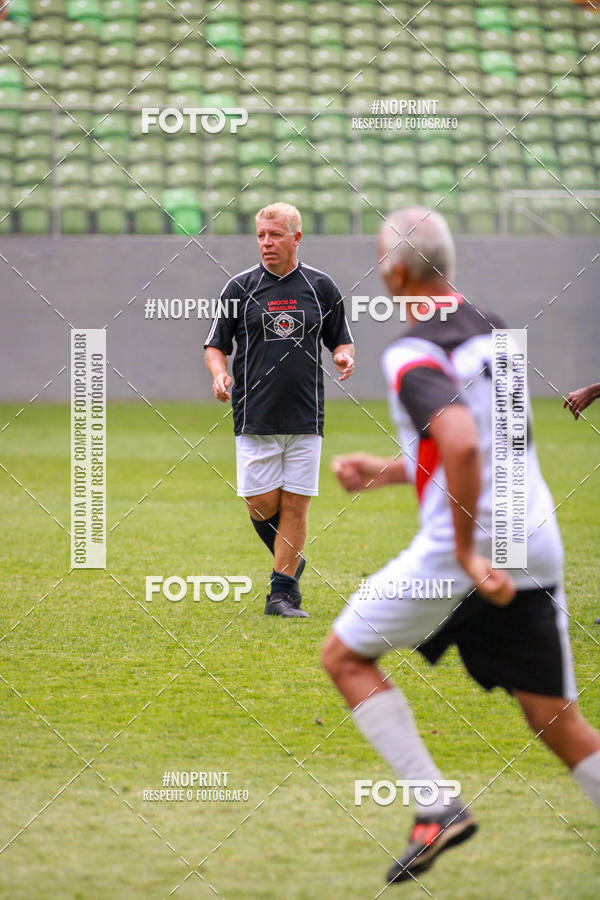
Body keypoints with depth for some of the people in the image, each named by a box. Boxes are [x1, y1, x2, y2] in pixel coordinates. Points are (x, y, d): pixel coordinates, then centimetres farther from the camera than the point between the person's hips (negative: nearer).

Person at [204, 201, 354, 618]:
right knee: (262, 503, -5)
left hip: (305, 416, 1)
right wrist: (220, 374, -12)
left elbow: (341, 339, 14)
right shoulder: (240, 287, 3)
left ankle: (281, 593, 5)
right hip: (255, 417, -1)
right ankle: (291, 563, 23)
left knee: (295, 503, -1)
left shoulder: (321, 287, 6)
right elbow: (216, 344, 8)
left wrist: (344, 356, -8)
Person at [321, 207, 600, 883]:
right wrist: (387, 471, 29)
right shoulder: (489, 334, 15)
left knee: (345, 656, 12)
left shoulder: (412, 357, -12)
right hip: (536, 550, 7)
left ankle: (437, 808, 2)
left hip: (469, 556, -7)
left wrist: (466, 553, -23)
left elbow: (462, 445, -29)